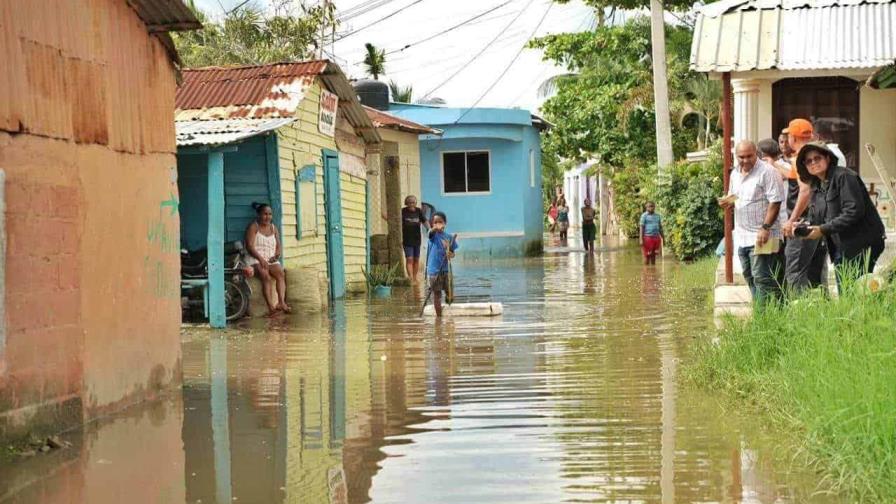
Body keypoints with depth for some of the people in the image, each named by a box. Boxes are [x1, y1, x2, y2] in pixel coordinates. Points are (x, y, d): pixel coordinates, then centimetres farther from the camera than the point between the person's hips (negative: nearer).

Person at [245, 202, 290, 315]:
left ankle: (281, 302, -41)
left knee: (281, 273, -27)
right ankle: (271, 307, -44)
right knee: (266, 276, -33)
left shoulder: (273, 228, 19)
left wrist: (277, 254, -7)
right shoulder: (253, 227, 1)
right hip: (255, 260, -5)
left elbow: (279, 245, 17)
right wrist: (261, 259, -22)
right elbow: (249, 246, -9)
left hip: (271, 260, 5)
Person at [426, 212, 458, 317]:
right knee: (437, 294, 1)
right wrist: (436, 228, -55)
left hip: (446, 269, 3)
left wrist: (450, 254, -15)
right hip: (434, 270, -3)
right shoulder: (433, 235, -5)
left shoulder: (449, 237, 5)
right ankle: (439, 316, 10)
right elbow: (431, 231, -31)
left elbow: (452, 253, 11)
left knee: (449, 293, 6)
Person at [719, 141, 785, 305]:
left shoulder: (767, 172, -12)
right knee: (750, 278, 14)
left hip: (760, 235, -8)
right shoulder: (735, 174, 13)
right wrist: (727, 201, 1)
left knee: (762, 278, -10)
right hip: (742, 236, 8)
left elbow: (775, 202, -16)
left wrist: (765, 228, -21)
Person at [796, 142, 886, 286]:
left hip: (861, 246, -8)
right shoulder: (816, 186, 14)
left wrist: (823, 230, -21)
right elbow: (815, 218, 15)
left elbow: (854, 211, -21)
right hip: (840, 249, 8)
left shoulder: (844, 176, -11)